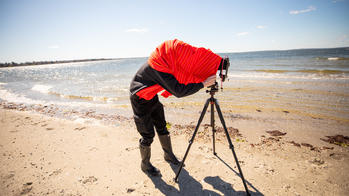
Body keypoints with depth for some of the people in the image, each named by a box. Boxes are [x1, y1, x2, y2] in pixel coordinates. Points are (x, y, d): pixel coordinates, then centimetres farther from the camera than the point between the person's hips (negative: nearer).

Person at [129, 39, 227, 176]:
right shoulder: (159, 66, -34)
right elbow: (179, 91, -34)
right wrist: (203, 84, -30)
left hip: (152, 96, 8)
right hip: (140, 99, -8)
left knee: (162, 127, 15)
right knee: (148, 135, 0)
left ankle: (169, 155, 35)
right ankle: (145, 165, 23)